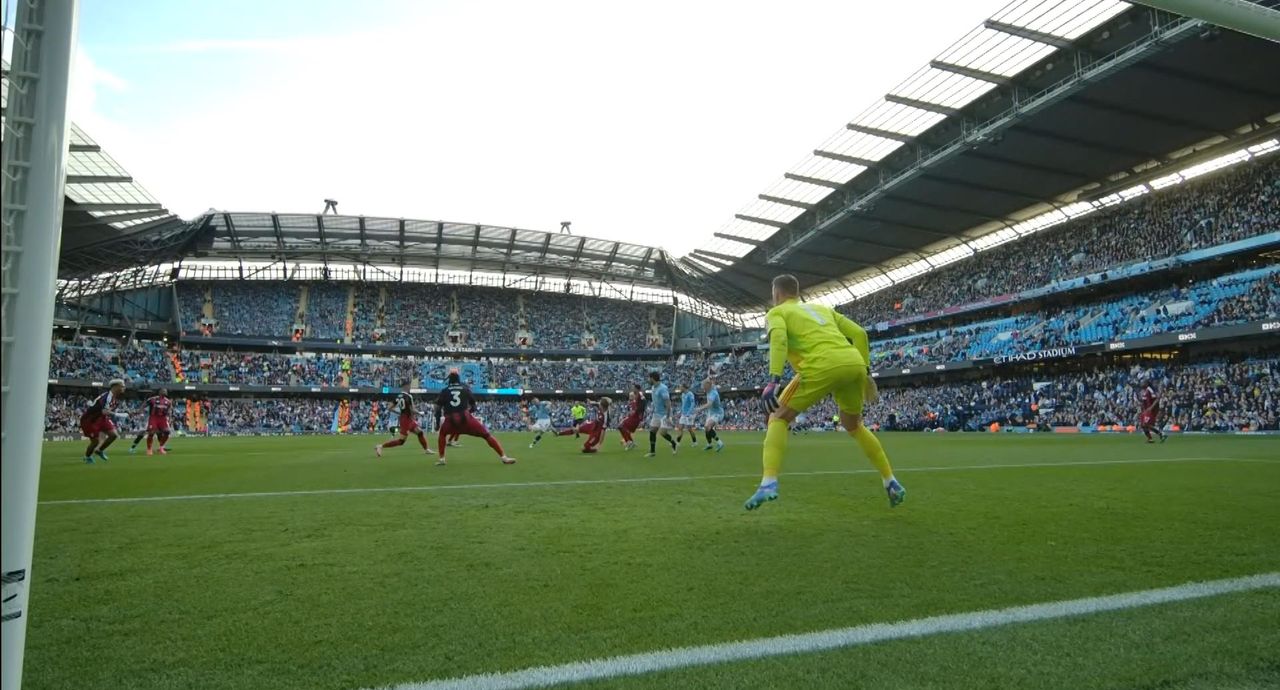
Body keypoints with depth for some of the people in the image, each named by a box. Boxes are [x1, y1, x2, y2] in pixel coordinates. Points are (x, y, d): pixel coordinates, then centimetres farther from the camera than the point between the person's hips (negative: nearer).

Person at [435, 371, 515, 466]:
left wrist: (438, 422, 16)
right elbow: (473, 406, 21)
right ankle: (504, 457, -7)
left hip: (450, 419, 1)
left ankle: (441, 459, 21)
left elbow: (438, 408, 10)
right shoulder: (465, 389, 19)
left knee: (442, 434, 33)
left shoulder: (444, 391, 17)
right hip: (465, 417, -1)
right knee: (487, 435, 3)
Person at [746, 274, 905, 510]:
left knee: (779, 418, 9)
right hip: (854, 362, 6)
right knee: (853, 425, 30)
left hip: (823, 365, -6)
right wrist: (866, 372, 25)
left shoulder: (777, 312, 17)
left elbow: (778, 338, -6)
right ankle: (891, 482, 29)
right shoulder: (823, 308, 34)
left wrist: (774, 380, -16)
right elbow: (859, 333, 23)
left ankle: (769, 483, -8)